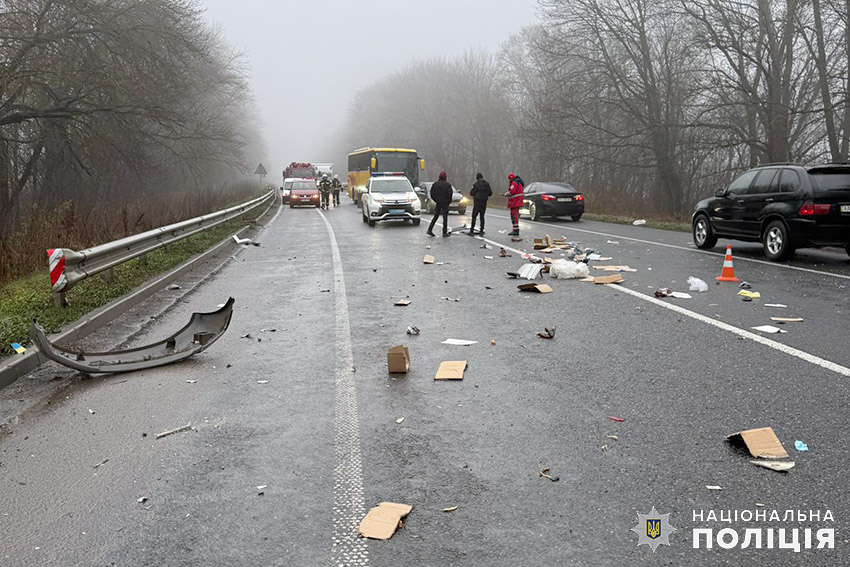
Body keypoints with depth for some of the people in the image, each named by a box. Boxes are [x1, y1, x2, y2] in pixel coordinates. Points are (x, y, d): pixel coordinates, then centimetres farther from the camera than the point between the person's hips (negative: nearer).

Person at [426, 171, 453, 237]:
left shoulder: (435, 184, 2)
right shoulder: (447, 184, -10)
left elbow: (432, 194, 1)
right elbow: (450, 194, -14)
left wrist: (436, 200, 13)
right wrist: (449, 201, 1)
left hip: (438, 203, 4)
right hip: (445, 203, -4)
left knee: (435, 217, 12)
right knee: (445, 218, 2)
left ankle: (429, 230, 5)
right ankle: (445, 232, 3)